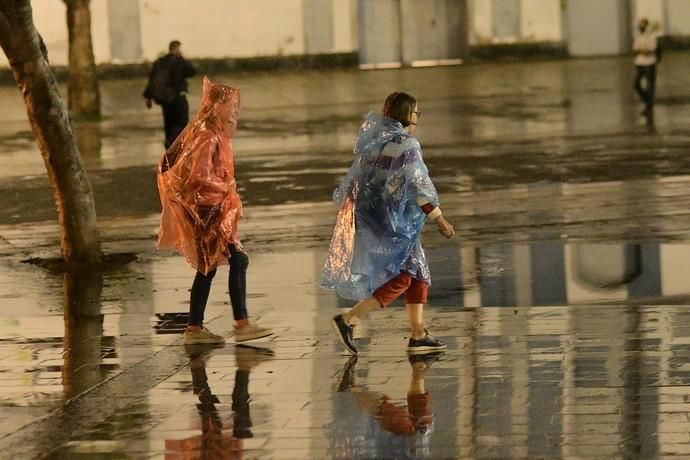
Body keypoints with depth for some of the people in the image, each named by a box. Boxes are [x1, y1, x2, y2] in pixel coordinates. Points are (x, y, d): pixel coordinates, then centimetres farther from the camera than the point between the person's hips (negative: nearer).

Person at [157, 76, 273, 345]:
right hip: (208, 210, -10)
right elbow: (200, 177, -26)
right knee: (237, 260, -11)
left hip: (211, 210, 10)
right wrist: (226, 187, -11)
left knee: (207, 268, 12)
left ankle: (194, 328, 15)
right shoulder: (208, 136, -18)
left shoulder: (214, 134, 13)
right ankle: (241, 324, -11)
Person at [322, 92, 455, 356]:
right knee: (401, 277, -6)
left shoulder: (375, 141, 11)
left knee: (418, 273, 13)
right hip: (392, 219, -10)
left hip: (372, 214, 10)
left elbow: (355, 181, 16)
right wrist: (440, 219, -17)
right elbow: (417, 185, -20)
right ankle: (348, 320, -12)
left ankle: (418, 335, 11)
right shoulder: (405, 144, -14)